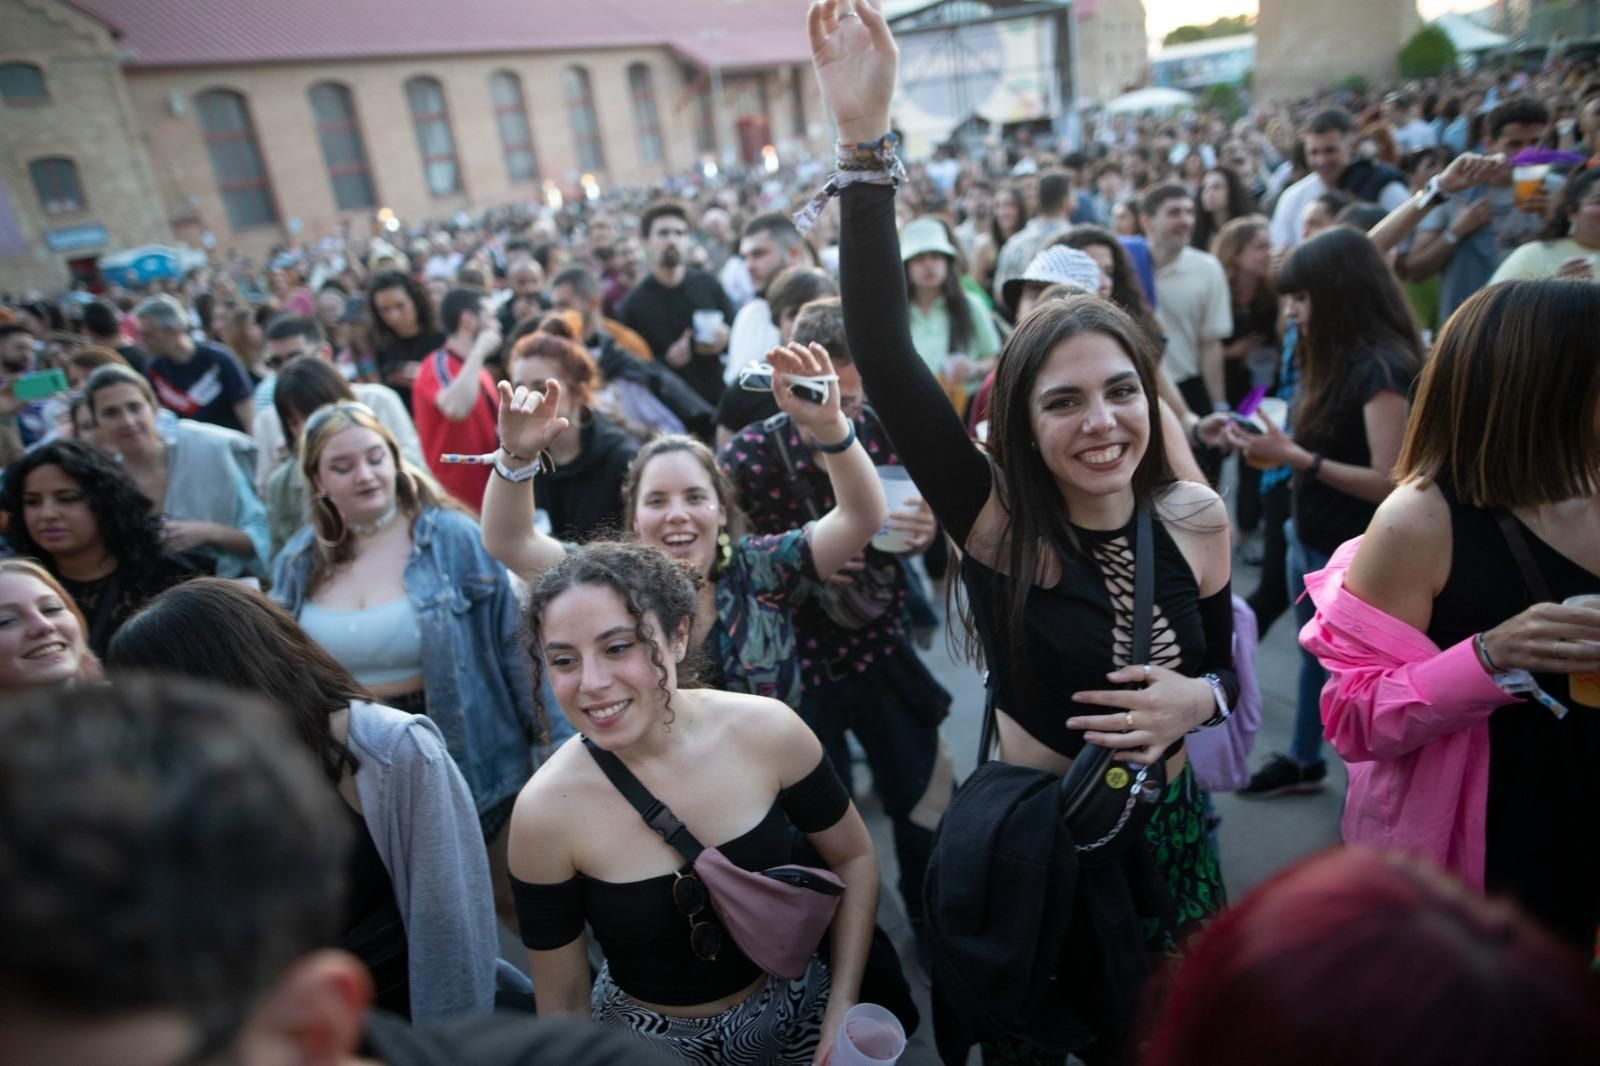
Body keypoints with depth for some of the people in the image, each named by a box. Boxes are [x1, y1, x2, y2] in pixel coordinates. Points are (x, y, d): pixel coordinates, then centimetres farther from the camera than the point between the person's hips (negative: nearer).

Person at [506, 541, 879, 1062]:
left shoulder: (767, 731, -21)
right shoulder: (545, 812, -24)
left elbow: (853, 859, -6)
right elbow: (563, 1004, -12)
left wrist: (842, 1011, -10)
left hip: (794, 1008, 2)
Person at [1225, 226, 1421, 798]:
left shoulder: (1382, 368, -21)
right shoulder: (1336, 358, 4)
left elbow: (1390, 482, -25)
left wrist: (1296, 457, -28)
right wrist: (1276, 445, -5)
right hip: (1309, 538, 8)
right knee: (1315, 655, 22)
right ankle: (1304, 760, 40)